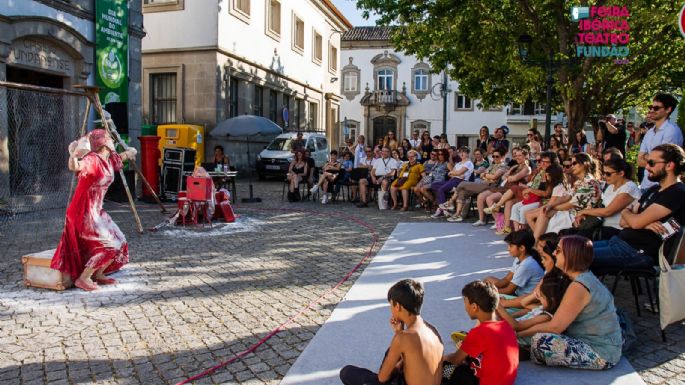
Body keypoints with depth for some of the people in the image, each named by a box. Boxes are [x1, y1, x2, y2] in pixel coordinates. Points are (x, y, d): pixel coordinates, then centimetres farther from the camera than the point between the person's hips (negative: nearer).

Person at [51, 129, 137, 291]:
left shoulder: (109, 159, 4)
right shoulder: (92, 159, -22)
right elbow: (75, 167, -43)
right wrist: (73, 156, -58)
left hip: (96, 211, 9)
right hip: (84, 212, -9)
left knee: (118, 242, 11)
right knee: (109, 245, -13)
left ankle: (98, 274, 22)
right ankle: (83, 278, -3)